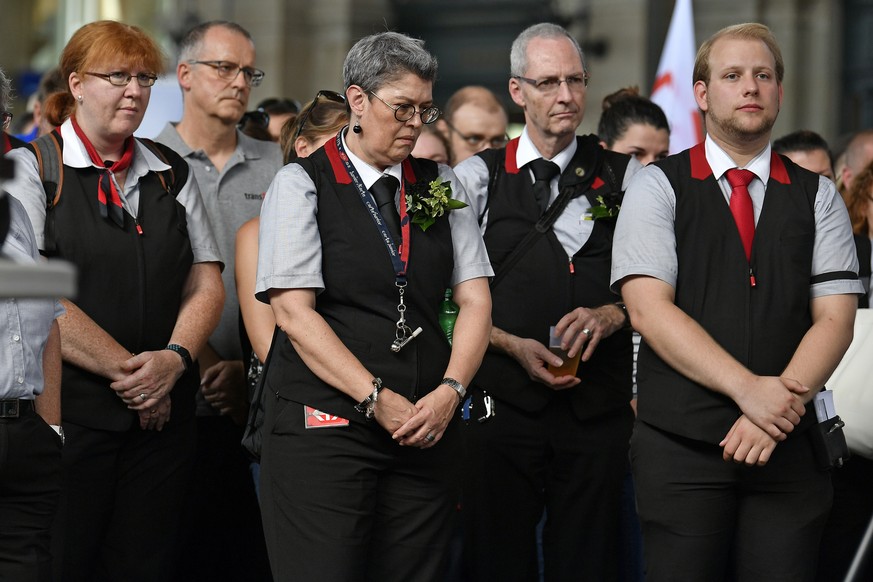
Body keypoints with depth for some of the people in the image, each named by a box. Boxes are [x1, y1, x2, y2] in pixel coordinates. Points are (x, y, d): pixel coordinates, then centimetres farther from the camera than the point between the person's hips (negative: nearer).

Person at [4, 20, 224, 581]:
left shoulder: (171, 174, 14)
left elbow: (207, 284, 10)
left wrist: (175, 358, -10)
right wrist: (128, 370, -12)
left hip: (162, 412, 4)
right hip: (68, 408, -4)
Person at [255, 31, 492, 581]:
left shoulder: (441, 185, 13)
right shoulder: (302, 184, 0)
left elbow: (476, 300, 8)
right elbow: (294, 312, -9)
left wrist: (450, 391, -9)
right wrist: (378, 400, -15)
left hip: (427, 424, 4)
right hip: (323, 426, -4)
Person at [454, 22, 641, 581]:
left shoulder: (624, 176, 9)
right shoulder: (477, 178, 7)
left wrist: (613, 314, -11)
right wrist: (516, 346, -9)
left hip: (600, 406, 1)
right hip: (503, 403, -1)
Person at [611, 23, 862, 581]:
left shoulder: (817, 196, 11)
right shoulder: (659, 187, 4)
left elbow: (834, 319, 3)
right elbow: (649, 307, -8)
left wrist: (785, 400, -14)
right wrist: (747, 389, -17)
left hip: (791, 449, 2)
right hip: (680, 445, -2)